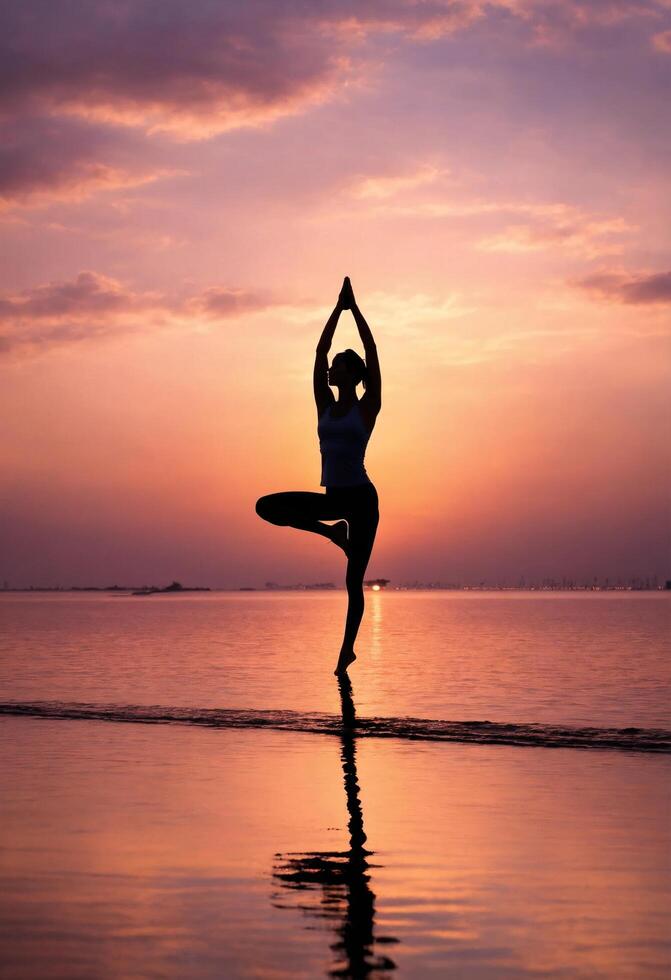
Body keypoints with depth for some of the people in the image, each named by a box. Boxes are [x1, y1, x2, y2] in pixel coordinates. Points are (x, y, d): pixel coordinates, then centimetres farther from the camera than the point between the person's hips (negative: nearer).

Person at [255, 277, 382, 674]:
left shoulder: (368, 406, -3)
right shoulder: (326, 405, 9)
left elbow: (372, 351, -7)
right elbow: (320, 351, 8)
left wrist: (355, 308, -2)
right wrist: (338, 308, 10)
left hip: (362, 498, -5)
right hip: (333, 497, 5)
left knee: (354, 581, -2)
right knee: (267, 507, -11)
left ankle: (347, 649, 11)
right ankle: (332, 531, 5)